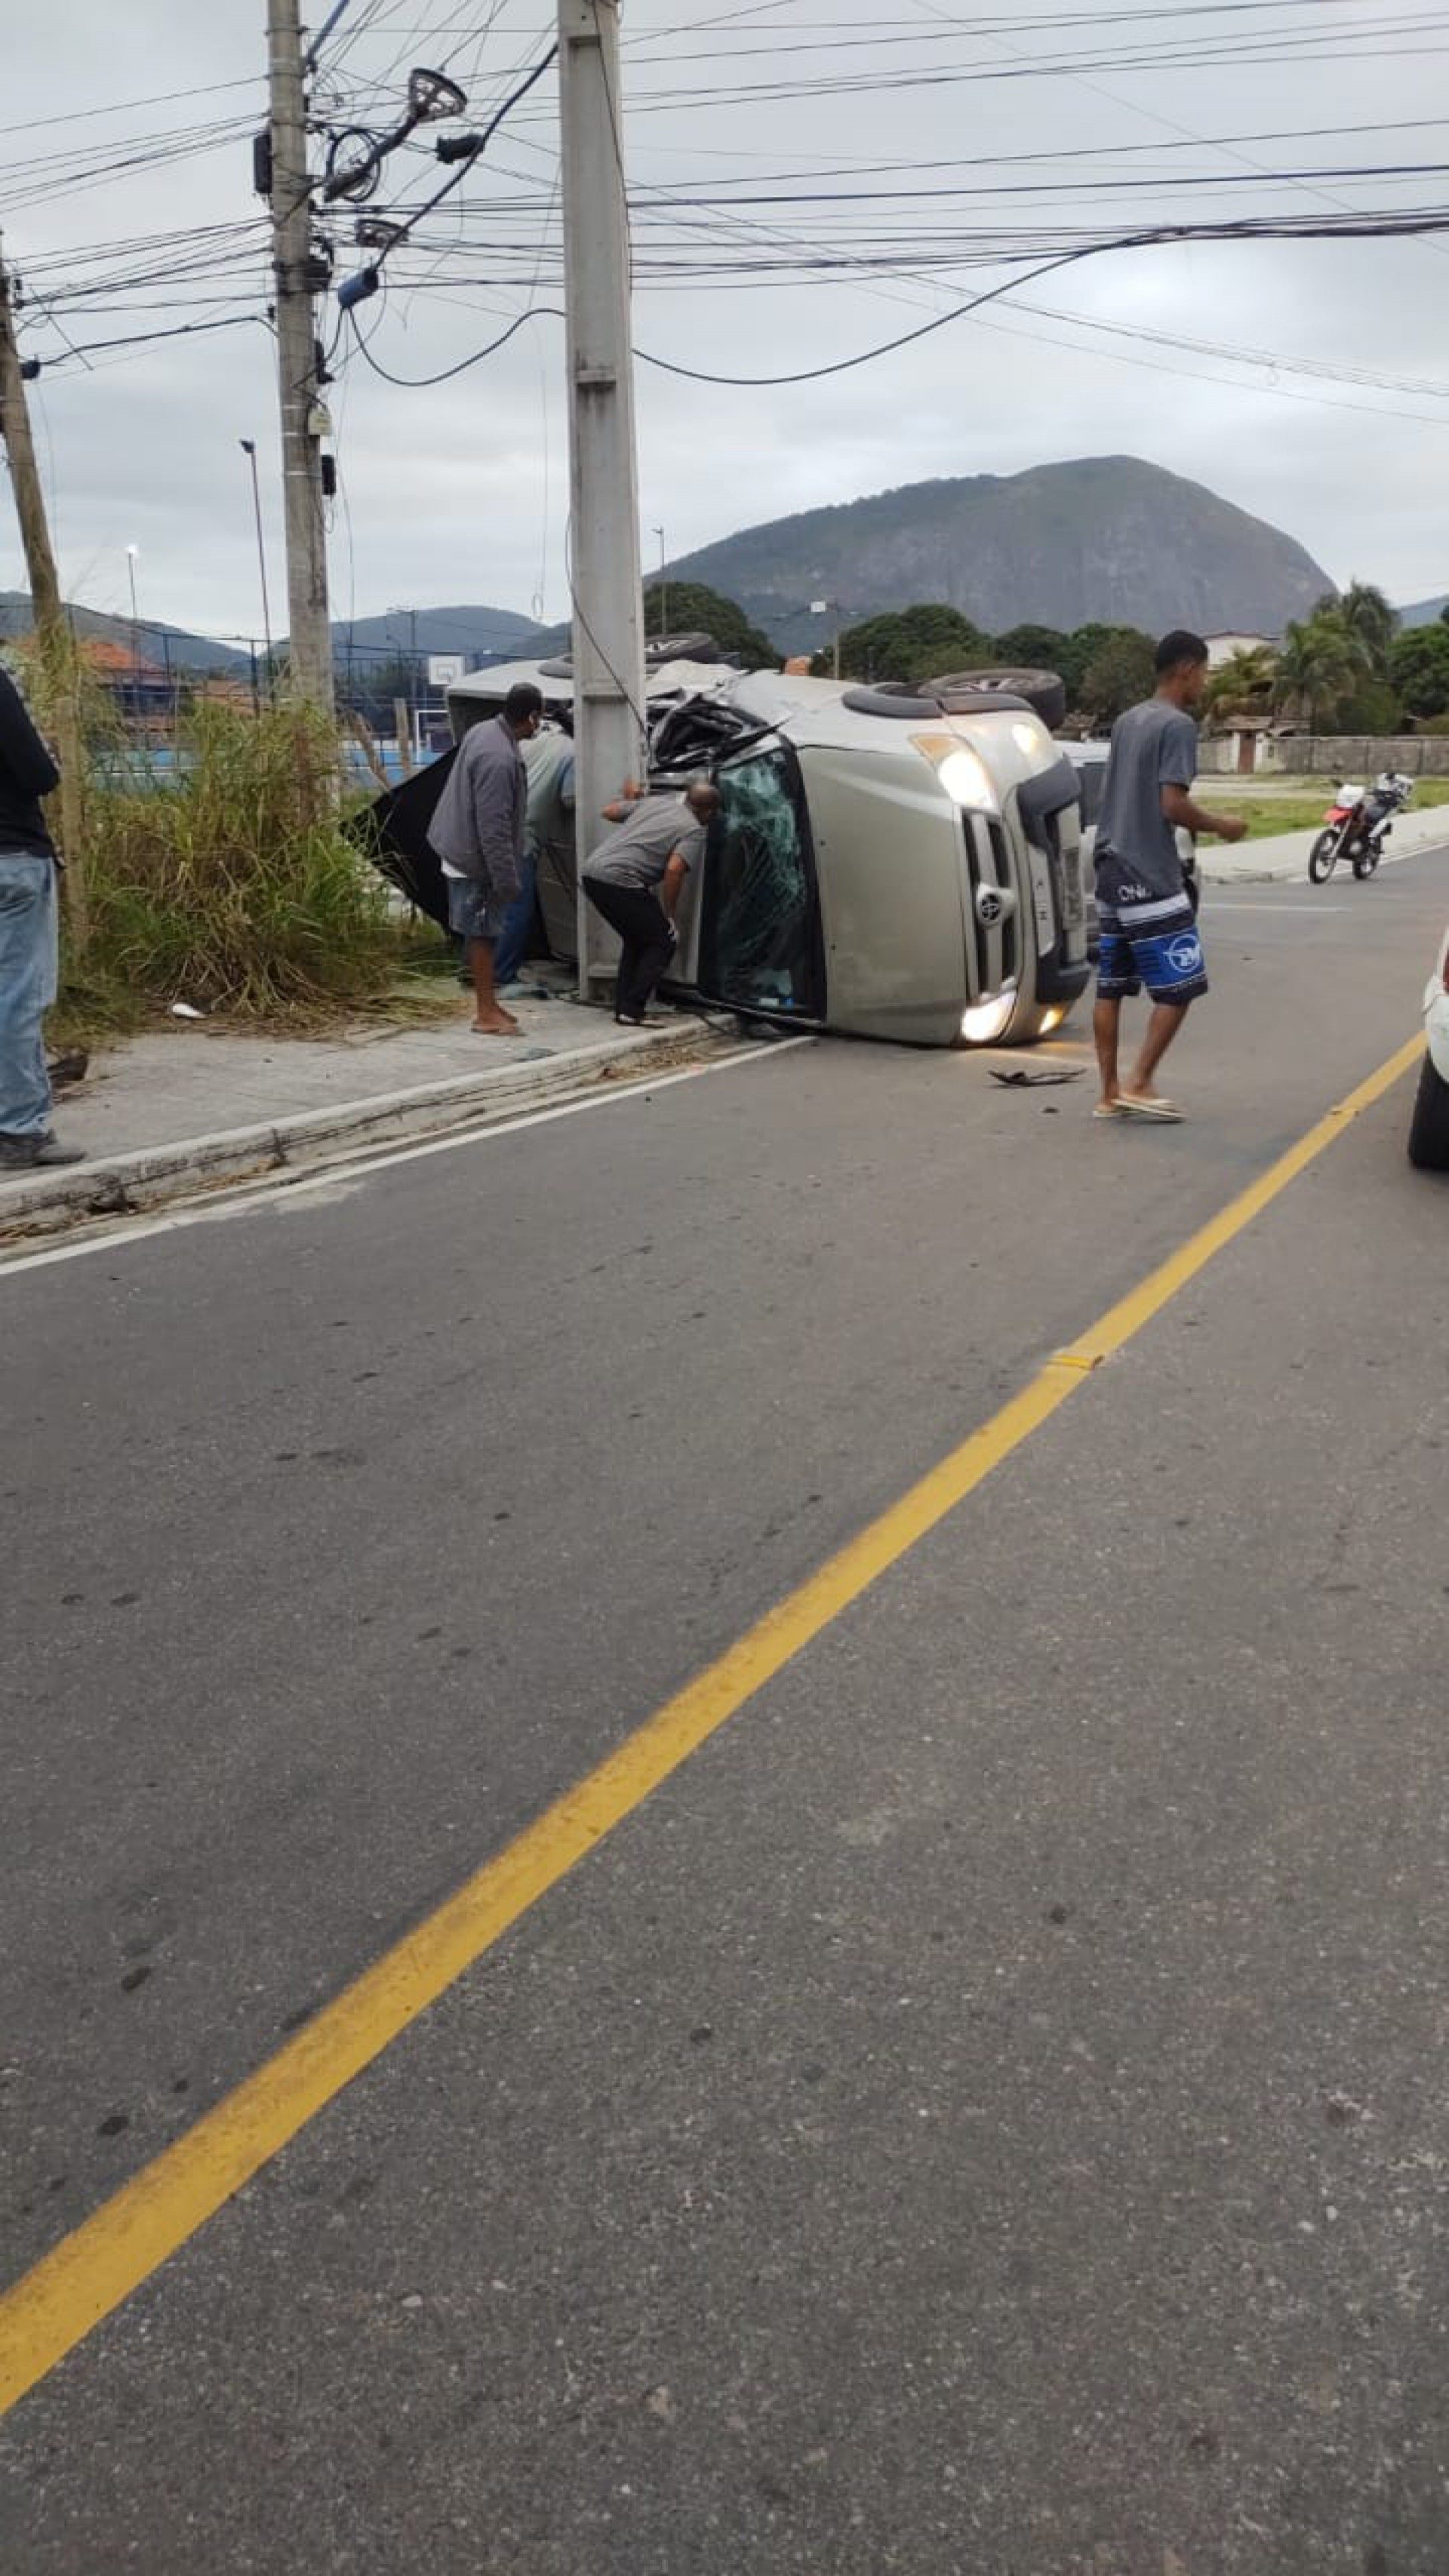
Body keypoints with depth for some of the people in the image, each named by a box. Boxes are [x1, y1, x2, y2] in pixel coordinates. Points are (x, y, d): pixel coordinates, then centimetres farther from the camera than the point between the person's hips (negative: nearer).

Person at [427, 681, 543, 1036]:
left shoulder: (484, 731, 4)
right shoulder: (499, 760, -27)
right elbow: (493, 828, -26)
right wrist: (507, 879, -21)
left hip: (464, 851, 9)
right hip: (476, 860, -9)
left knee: (484, 932, 15)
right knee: (482, 934, -1)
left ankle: (487, 1003, 24)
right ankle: (487, 1014, 6)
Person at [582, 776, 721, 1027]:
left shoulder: (655, 802, 20)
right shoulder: (694, 832, -1)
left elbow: (609, 812, 26)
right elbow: (674, 870, -16)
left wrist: (628, 800, 46)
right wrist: (670, 915, -5)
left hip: (592, 871, 8)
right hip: (620, 881, -8)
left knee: (636, 940, 24)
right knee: (663, 942, 7)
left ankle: (623, 1008, 22)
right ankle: (631, 1012, -1)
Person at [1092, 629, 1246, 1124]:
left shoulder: (1126, 721, 15)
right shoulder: (1177, 725, -11)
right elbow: (1173, 805, -18)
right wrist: (1219, 825, -2)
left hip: (1112, 872, 9)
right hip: (1151, 878, -9)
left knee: (1111, 986, 7)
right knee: (1179, 985, -1)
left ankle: (1110, 1093, 10)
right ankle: (1139, 1085, -2)